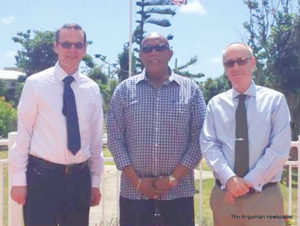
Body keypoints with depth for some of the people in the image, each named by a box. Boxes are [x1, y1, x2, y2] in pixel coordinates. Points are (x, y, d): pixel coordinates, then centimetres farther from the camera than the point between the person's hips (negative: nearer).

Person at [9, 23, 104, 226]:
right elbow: (23, 133, -5)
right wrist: (18, 180, -7)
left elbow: (96, 138, 9)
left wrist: (95, 181, 9)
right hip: (41, 176, -4)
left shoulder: (92, 89, 6)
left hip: (79, 178, 4)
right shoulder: (36, 84, -5)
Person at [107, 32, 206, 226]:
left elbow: (199, 138, 0)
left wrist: (173, 178, -8)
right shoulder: (125, 90, 5)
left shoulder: (191, 90, 4)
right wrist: (136, 180, -6)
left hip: (178, 191, 0)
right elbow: (114, 138, 2)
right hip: (134, 192, 0)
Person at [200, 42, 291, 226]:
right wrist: (230, 178, -17)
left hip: (264, 196, -2)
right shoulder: (216, 104, 5)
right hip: (224, 195, 2)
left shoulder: (275, 100, -1)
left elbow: (280, 149, -7)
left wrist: (249, 181, -12)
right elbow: (209, 145, -2)